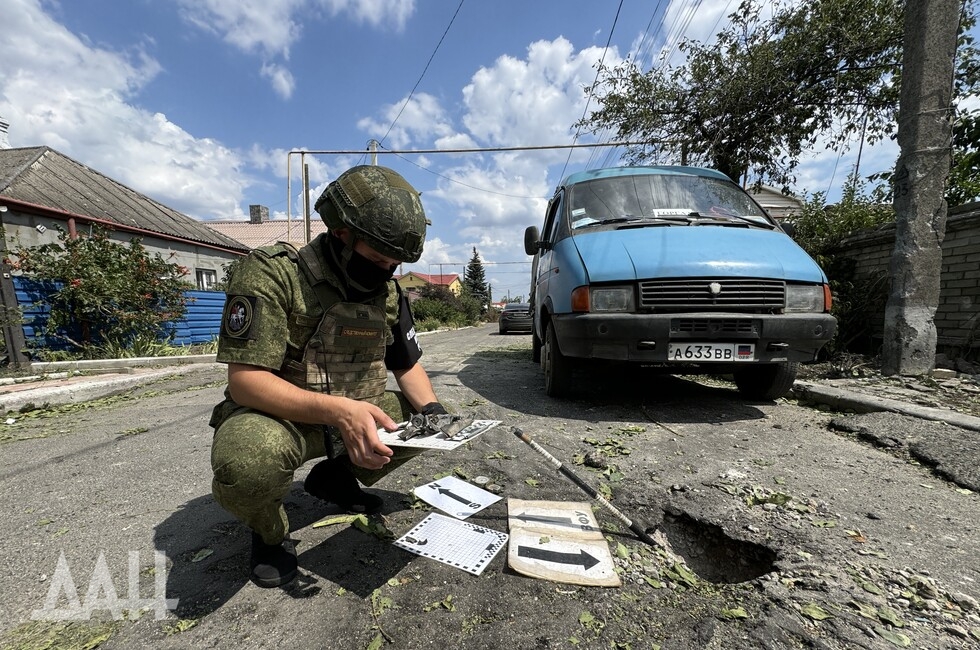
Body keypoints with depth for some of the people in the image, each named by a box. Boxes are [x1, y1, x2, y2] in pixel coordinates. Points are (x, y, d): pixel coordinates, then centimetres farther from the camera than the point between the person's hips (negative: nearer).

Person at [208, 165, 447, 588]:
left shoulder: (388, 293, -3)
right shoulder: (271, 274, -21)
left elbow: (408, 365, 5)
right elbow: (244, 381, -27)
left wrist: (431, 410, -15)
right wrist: (336, 409, -41)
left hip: (354, 413, 6)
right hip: (274, 413, -5)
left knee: (429, 420, -5)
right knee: (246, 460, -36)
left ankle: (335, 476, 16)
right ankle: (270, 532, 2)